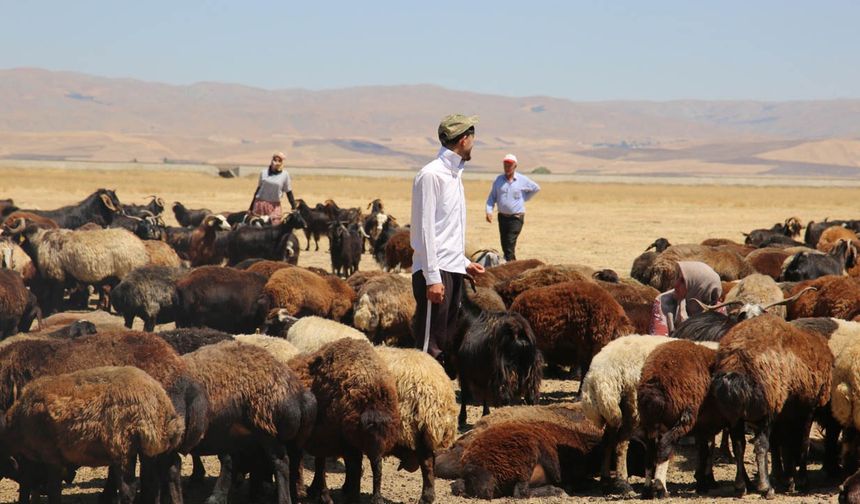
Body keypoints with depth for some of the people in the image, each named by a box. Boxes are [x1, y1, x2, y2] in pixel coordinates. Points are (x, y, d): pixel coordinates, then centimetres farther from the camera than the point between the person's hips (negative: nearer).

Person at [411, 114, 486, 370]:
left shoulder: (455, 174, 17)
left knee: (446, 345, 11)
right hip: (435, 272, -9)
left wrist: (464, 262, 20)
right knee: (430, 347, -9)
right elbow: (424, 229, -16)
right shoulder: (431, 175, -11)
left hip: (453, 270, 9)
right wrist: (433, 277, -19)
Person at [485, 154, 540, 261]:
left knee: (510, 244, -15)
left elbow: (536, 188, 14)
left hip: (516, 217, -4)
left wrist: (525, 198, 6)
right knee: (504, 244, 9)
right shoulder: (498, 180, 4)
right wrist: (489, 211, -9)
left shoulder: (523, 180, -3)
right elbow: (492, 197, 5)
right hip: (502, 216, 4)